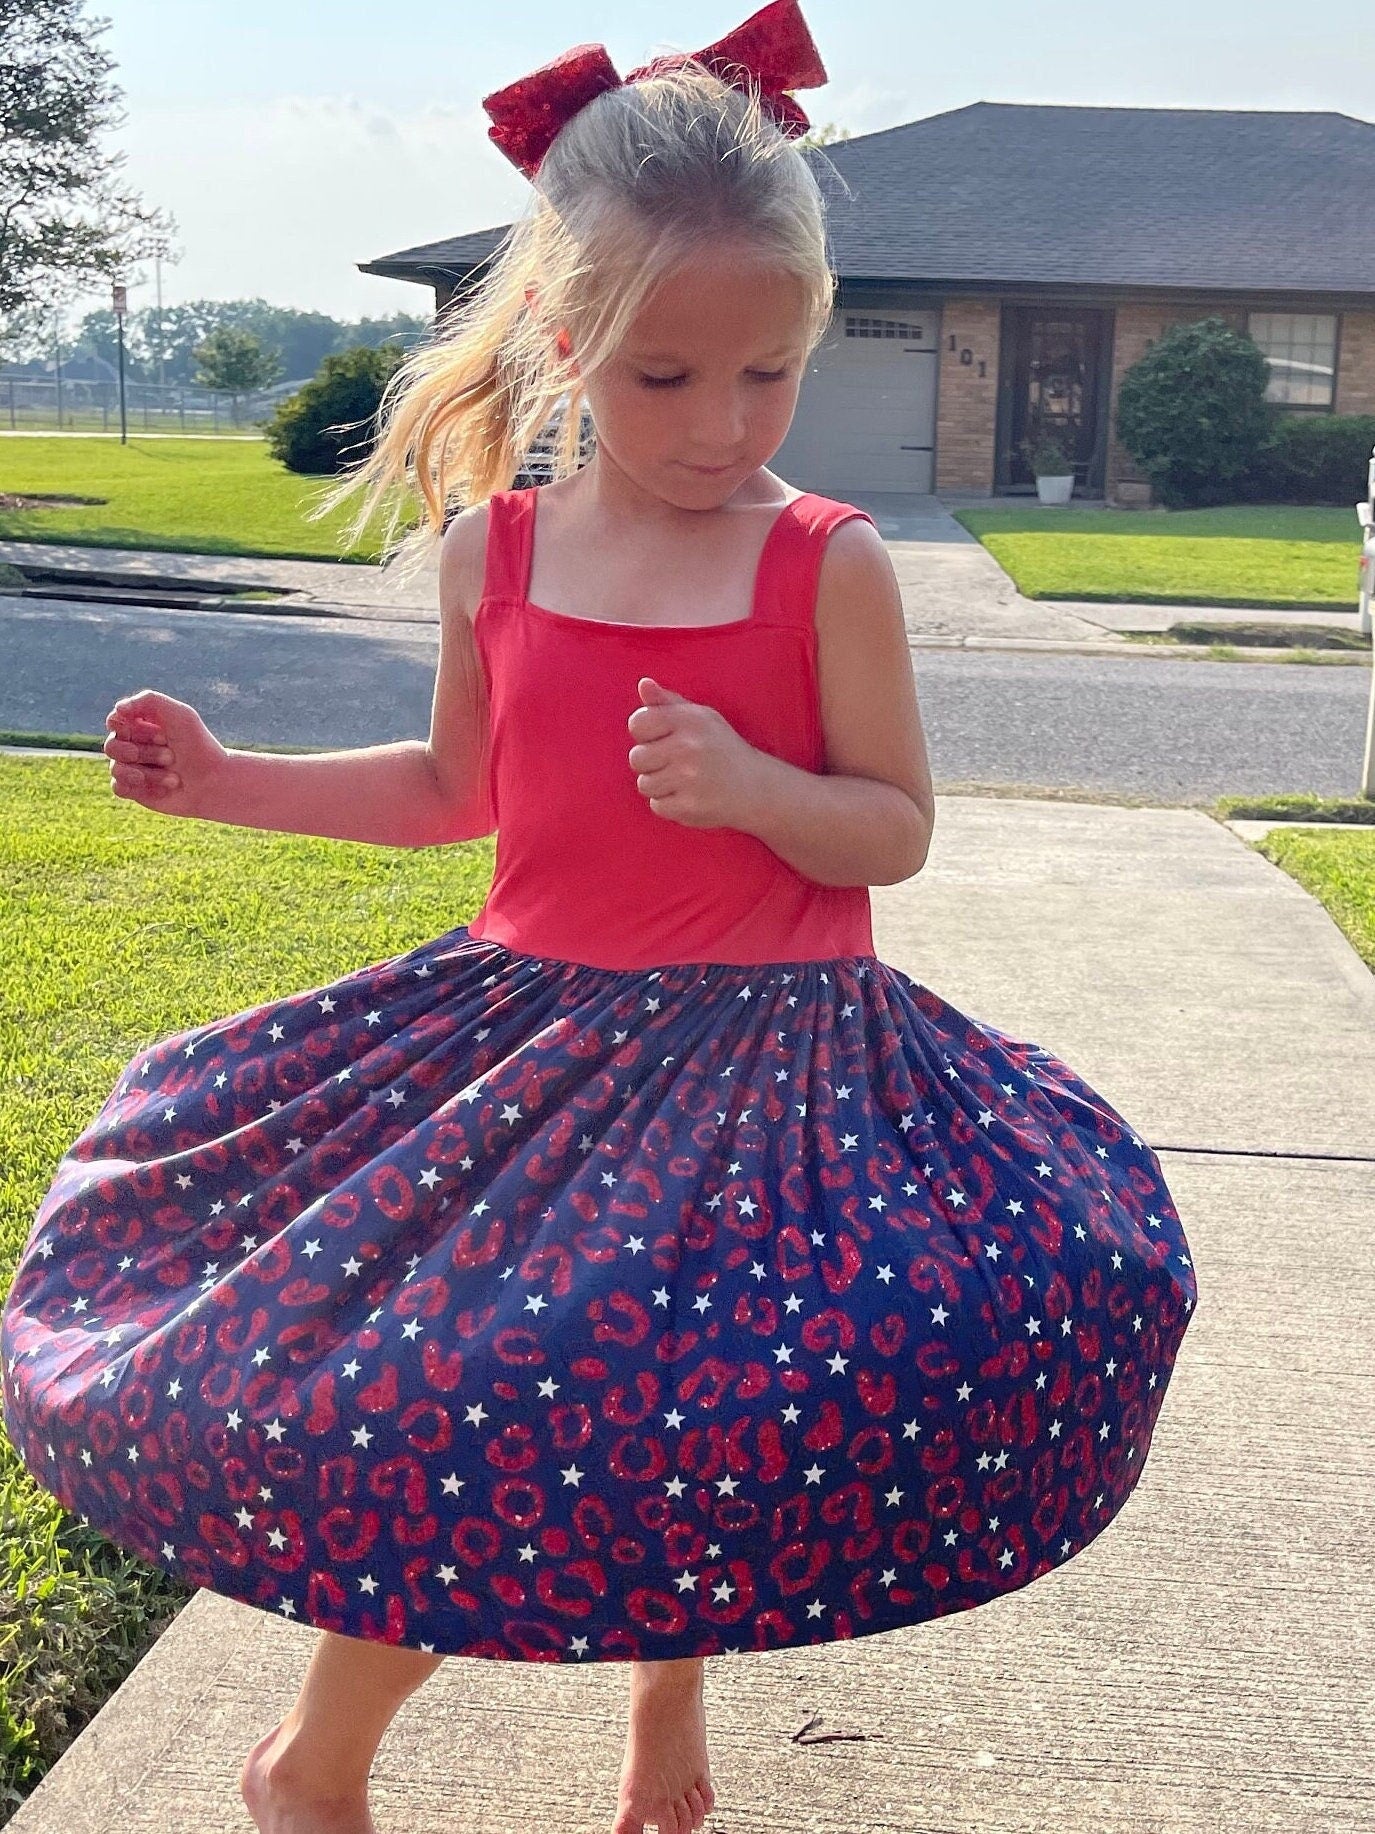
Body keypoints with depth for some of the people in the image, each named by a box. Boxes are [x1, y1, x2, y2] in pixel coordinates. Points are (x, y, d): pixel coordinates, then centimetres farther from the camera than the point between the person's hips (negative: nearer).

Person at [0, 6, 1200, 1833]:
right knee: (437, 1417, 4)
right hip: (529, 1039, 2)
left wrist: (750, 782, -24)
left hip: (768, 1054, -1)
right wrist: (228, 779, 8)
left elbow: (898, 830, -5)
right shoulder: (490, 551, 0)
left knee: (716, 1419, 6)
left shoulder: (828, 564, -8)